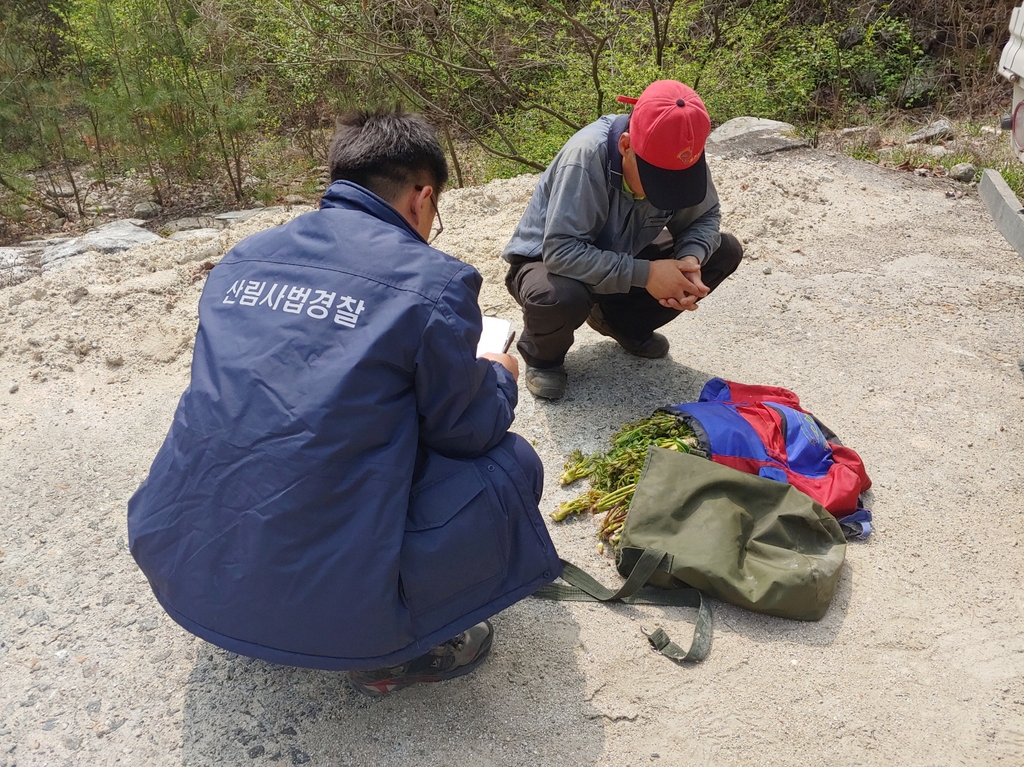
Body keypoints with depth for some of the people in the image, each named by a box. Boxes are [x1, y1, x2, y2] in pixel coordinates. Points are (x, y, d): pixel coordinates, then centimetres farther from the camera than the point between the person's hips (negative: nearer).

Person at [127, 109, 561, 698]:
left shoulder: (243, 258, 9)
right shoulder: (432, 282, -9)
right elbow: (469, 431, 1)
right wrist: (500, 379, 24)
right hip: (320, 601, -6)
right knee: (512, 463, 9)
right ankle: (389, 651, 6)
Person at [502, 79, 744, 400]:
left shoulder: (681, 159, -18)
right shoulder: (586, 157, -34)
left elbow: (704, 217, -5)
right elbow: (561, 250, -37)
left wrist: (690, 259, -27)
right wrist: (644, 274, -39)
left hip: (621, 258, 6)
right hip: (549, 262, -5)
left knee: (725, 250, -7)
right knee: (560, 297, -41)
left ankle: (625, 324, 10)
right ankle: (542, 357, -3)